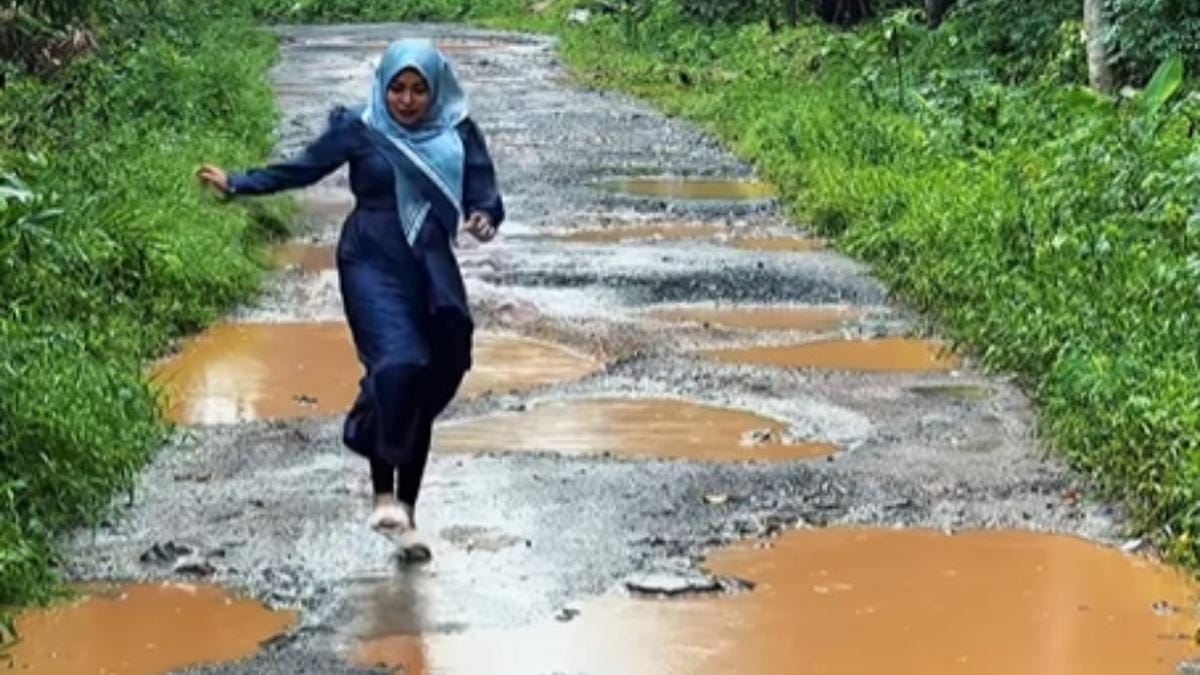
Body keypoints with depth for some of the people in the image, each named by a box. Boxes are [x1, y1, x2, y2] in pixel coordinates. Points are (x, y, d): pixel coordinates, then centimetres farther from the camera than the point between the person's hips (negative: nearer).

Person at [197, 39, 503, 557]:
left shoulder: (458, 135, 2)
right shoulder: (359, 129, -2)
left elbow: (485, 193, -4)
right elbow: (302, 169, 3)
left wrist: (485, 218, -27)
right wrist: (236, 184, -4)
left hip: (432, 272, 3)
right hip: (372, 266, -3)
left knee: (426, 393, 6)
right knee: (396, 367, -24)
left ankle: (407, 508, 19)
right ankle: (384, 494, -12)